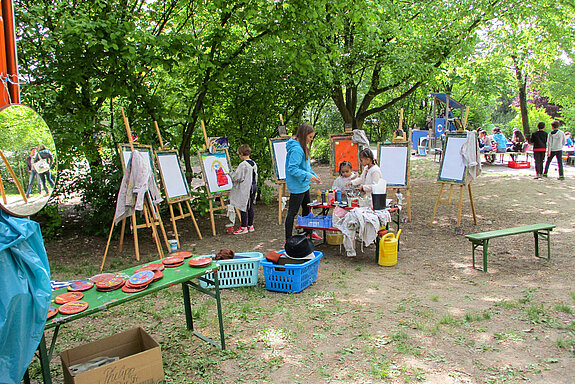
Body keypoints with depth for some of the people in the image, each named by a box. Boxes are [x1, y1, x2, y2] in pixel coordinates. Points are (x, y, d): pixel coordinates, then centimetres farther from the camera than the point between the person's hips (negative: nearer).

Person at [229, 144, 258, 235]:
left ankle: (243, 227, 5)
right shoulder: (254, 163, 6)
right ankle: (250, 226, 21)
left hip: (245, 189, -8)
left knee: (243, 207, 0)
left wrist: (231, 175, 3)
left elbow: (237, 178, -15)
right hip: (253, 187, 8)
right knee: (250, 207, 13)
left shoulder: (242, 165, -18)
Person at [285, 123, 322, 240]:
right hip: (297, 186, -11)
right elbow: (292, 169, -27)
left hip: (304, 185, 11)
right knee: (293, 212, -2)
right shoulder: (296, 149, -22)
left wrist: (314, 175, 9)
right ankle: (288, 239, 6)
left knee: (307, 209, 23)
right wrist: (308, 176, -28)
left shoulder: (303, 147, 10)